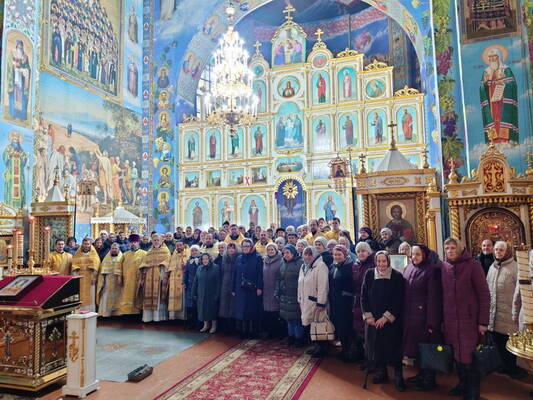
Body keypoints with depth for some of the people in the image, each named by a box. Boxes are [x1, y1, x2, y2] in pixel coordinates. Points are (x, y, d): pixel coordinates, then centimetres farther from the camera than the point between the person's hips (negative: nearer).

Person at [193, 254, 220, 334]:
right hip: (201, 294, 4)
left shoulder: (216, 268, -9)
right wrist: (194, 293, 5)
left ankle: (214, 326, 20)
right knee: (203, 309, 9)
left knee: (212, 309, 5)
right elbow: (195, 282, 8)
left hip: (212, 294, -4)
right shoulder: (199, 268, 3)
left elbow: (218, 282, -11)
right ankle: (206, 325, 25)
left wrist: (217, 295, -14)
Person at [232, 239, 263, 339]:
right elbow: (235, 274, 12)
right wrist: (234, 289, 9)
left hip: (253, 289, -4)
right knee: (241, 311, 6)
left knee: (253, 311, 2)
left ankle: (252, 332, 13)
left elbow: (260, 274, -8)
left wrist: (259, 287, -15)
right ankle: (243, 331, 17)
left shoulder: (257, 258, -3)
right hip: (241, 289, 4)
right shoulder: (239, 258, 11)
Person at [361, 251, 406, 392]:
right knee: (375, 346, 9)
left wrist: (386, 317, -13)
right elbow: (363, 296, 2)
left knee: (393, 347, 0)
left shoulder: (397, 276, -7)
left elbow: (399, 300, -9)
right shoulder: (369, 274, 0)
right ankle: (381, 373, 27)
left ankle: (398, 377, 15)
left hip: (391, 320, -3)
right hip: (373, 320, 3)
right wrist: (368, 316, -6)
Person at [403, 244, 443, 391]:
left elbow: (434, 298, -16)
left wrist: (432, 322, -18)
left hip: (424, 315, -7)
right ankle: (422, 374, 31)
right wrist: (404, 315, 9)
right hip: (411, 315, 7)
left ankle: (429, 380, 18)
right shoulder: (409, 269, 8)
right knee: (417, 345, 16)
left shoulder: (432, 270, -14)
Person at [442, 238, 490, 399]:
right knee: (457, 355, 10)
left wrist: (483, 321, -9)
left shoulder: (473, 265, -6)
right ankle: (463, 384, 29)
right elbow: (443, 294, 9)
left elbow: (484, 294, -6)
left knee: (470, 357, 1)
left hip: (469, 320, -4)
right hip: (450, 321, 4)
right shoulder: (444, 267, 6)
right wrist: (442, 319, 7)